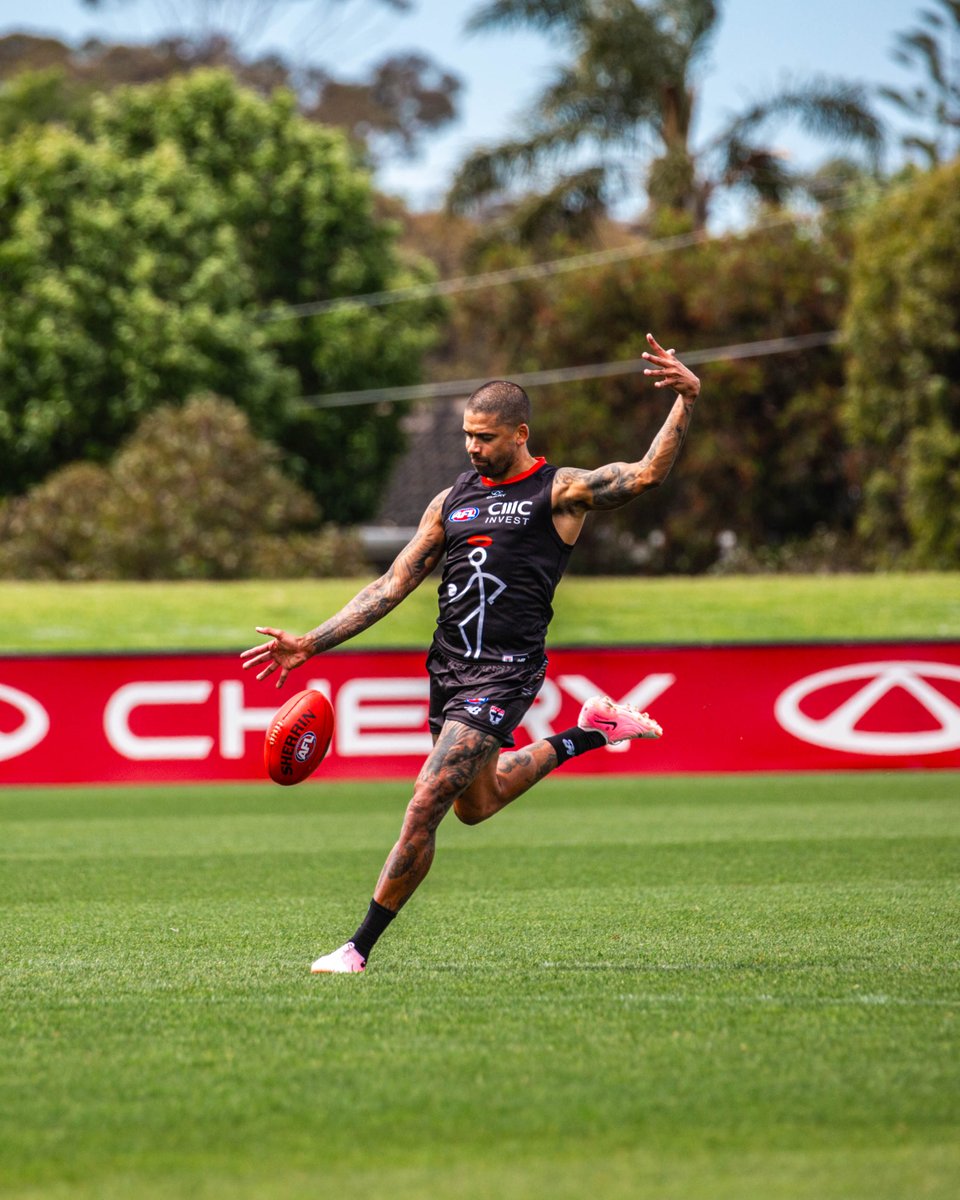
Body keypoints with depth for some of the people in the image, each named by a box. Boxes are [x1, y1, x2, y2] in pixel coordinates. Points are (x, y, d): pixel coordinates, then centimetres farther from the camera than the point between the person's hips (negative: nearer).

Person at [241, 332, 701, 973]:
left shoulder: (560, 491, -3)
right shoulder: (454, 500, 13)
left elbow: (647, 472, -17)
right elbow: (393, 586, 13)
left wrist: (687, 401, -31)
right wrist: (310, 644, 6)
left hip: (505, 673, -8)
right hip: (449, 668, 8)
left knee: (426, 804, -16)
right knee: (476, 804, 23)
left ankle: (361, 946, -10)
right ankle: (586, 736, 41)